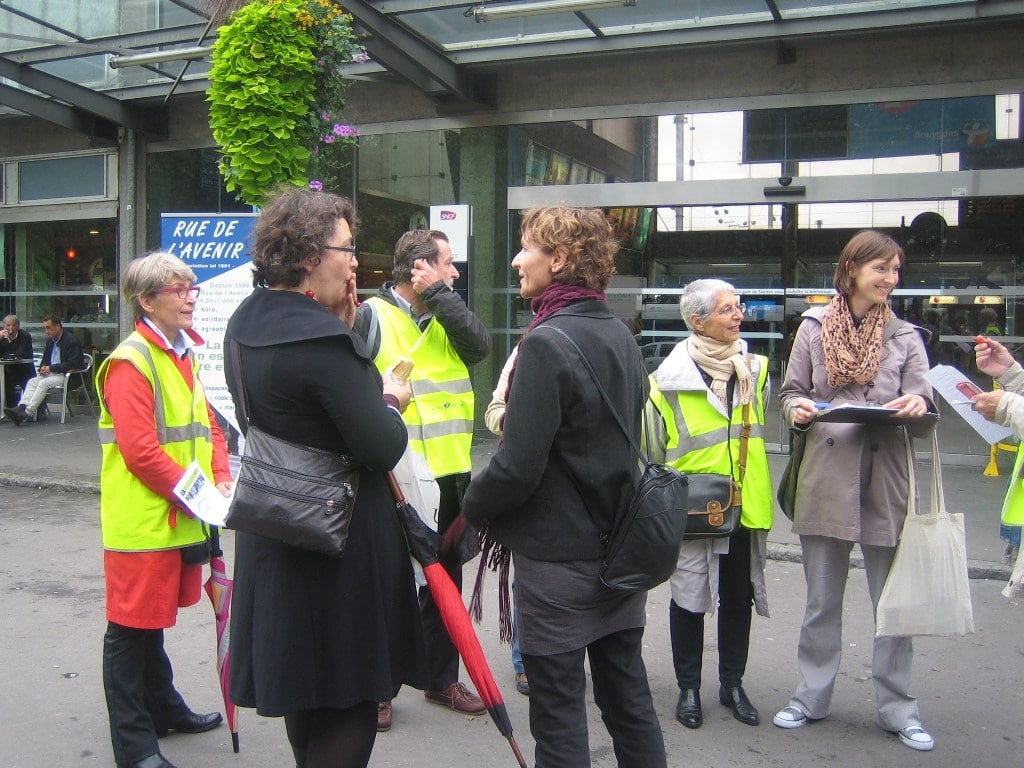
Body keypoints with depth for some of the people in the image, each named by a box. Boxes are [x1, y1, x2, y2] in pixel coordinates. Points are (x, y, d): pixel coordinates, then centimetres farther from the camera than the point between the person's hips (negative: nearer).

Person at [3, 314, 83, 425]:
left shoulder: (71, 340, -12)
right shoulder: (50, 340, 14)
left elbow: (72, 364, -18)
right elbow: (45, 360, 25)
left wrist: (50, 368, -18)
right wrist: (43, 368, -1)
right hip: (51, 374, 8)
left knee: (43, 383, -27)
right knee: (32, 381, -14)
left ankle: (27, 413, -33)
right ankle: (21, 407, -32)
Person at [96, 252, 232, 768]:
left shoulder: (185, 356, 13)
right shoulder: (130, 363, -16)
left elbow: (207, 425, 16)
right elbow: (140, 452, -21)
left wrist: (221, 480, 1)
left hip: (183, 517, 9)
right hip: (141, 519, -8)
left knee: (154, 620, 22)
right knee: (131, 628, 3)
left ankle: (164, 709, 36)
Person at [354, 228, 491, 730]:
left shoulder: (446, 318, 11)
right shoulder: (371, 316, -7)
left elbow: (479, 346, -8)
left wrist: (439, 294, -10)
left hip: (450, 475, 6)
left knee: (445, 579, 16)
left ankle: (443, 678, 31)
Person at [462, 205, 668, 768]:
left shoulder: (546, 343, -19)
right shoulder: (621, 337, 6)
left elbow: (517, 467, -22)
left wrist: (473, 507, -4)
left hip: (557, 557, -8)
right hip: (621, 549, 8)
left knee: (559, 708, 6)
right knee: (628, 696, 18)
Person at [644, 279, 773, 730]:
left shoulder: (756, 368, 5)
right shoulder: (670, 379, -9)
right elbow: (654, 451, -4)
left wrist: (763, 497, 10)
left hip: (746, 506, 5)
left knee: (739, 596, 14)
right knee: (690, 597, 6)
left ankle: (732, 684, 30)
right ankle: (688, 687, 22)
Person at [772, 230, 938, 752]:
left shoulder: (905, 337, 7)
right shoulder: (814, 326, 5)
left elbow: (924, 421, 3)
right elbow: (791, 392, 10)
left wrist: (918, 408, -19)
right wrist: (798, 409, -13)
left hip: (886, 483, 1)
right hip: (825, 479, 0)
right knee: (821, 601, 11)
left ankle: (897, 706, 22)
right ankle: (812, 695, 25)